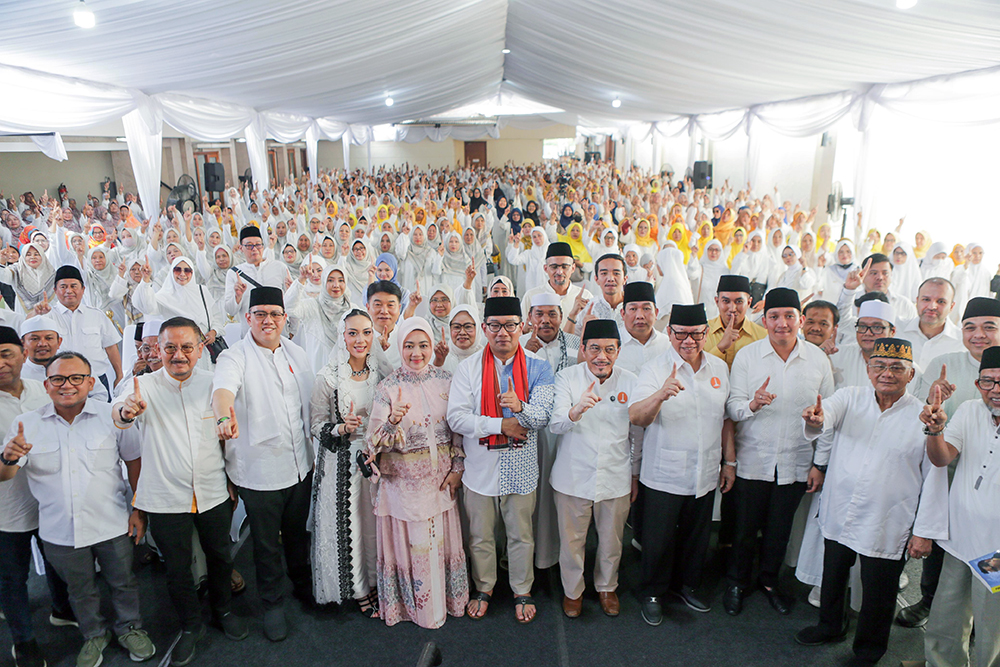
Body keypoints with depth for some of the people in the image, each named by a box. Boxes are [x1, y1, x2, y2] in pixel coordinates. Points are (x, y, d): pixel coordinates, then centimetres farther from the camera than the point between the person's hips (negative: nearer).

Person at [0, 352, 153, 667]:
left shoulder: (112, 416, -8)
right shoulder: (27, 424, -6)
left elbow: (134, 461, 0)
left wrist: (138, 509, -1)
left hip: (112, 525, -1)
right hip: (60, 532, 1)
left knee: (123, 582, 16)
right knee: (81, 592, 21)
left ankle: (129, 628, 42)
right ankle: (95, 635, 46)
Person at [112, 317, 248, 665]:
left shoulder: (212, 383, -2)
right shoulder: (146, 385, -9)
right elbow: (118, 416, -29)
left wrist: (232, 481, 10)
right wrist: (126, 410, -53)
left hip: (214, 493, 2)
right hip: (166, 498, -2)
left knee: (220, 556, 18)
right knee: (177, 567, 11)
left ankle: (223, 610, 43)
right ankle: (190, 626, 34)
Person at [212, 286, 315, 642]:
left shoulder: (297, 354, 5)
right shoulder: (235, 357, -12)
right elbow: (223, 388, -34)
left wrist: (314, 446, 16)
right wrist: (224, 416, -56)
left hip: (300, 464, 5)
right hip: (259, 469, -4)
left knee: (298, 533, 22)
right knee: (266, 543, 10)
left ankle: (304, 586, 46)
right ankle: (273, 604, 33)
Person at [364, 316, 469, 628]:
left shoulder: (445, 381, 0)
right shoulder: (388, 388, -9)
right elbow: (375, 440, -14)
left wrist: (458, 467, 1)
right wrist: (393, 420, -33)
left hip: (441, 476, 3)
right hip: (404, 478, -2)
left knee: (442, 538, 11)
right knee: (409, 540, 6)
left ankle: (445, 598, 34)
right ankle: (413, 604, 29)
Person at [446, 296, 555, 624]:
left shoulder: (537, 368, -3)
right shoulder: (468, 368, -4)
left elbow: (544, 415, -11)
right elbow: (456, 418, -12)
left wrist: (520, 407, -32)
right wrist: (501, 425, -18)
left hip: (520, 467, 0)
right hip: (480, 466, 0)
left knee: (521, 535, 15)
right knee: (480, 536, 16)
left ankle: (522, 591, 37)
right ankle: (484, 588, 39)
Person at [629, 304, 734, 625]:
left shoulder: (719, 367, 4)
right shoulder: (655, 368, -12)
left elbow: (726, 418, 14)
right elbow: (636, 418, -25)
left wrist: (729, 461, 14)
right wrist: (661, 394, -43)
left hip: (706, 475, 5)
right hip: (663, 475, -4)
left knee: (697, 536, 19)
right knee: (659, 539, 7)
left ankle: (685, 584, 42)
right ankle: (652, 593, 30)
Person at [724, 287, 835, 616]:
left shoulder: (818, 358, 0)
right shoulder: (746, 355, -5)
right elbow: (732, 406, -6)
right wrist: (752, 405, -27)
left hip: (795, 461, 2)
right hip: (753, 459, -1)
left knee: (780, 528, 15)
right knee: (745, 526, 9)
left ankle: (769, 581, 39)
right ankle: (736, 582, 33)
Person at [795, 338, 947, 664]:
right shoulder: (850, 397, -1)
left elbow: (934, 478, -3)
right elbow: (828, 411, -22)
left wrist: (925, 531, -3)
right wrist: (816, 418, -47)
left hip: (886, 526, -2)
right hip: (839, 512, 2)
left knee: (878, 592, 12)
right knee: (833, 576, 20)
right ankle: (830, 627, 46)